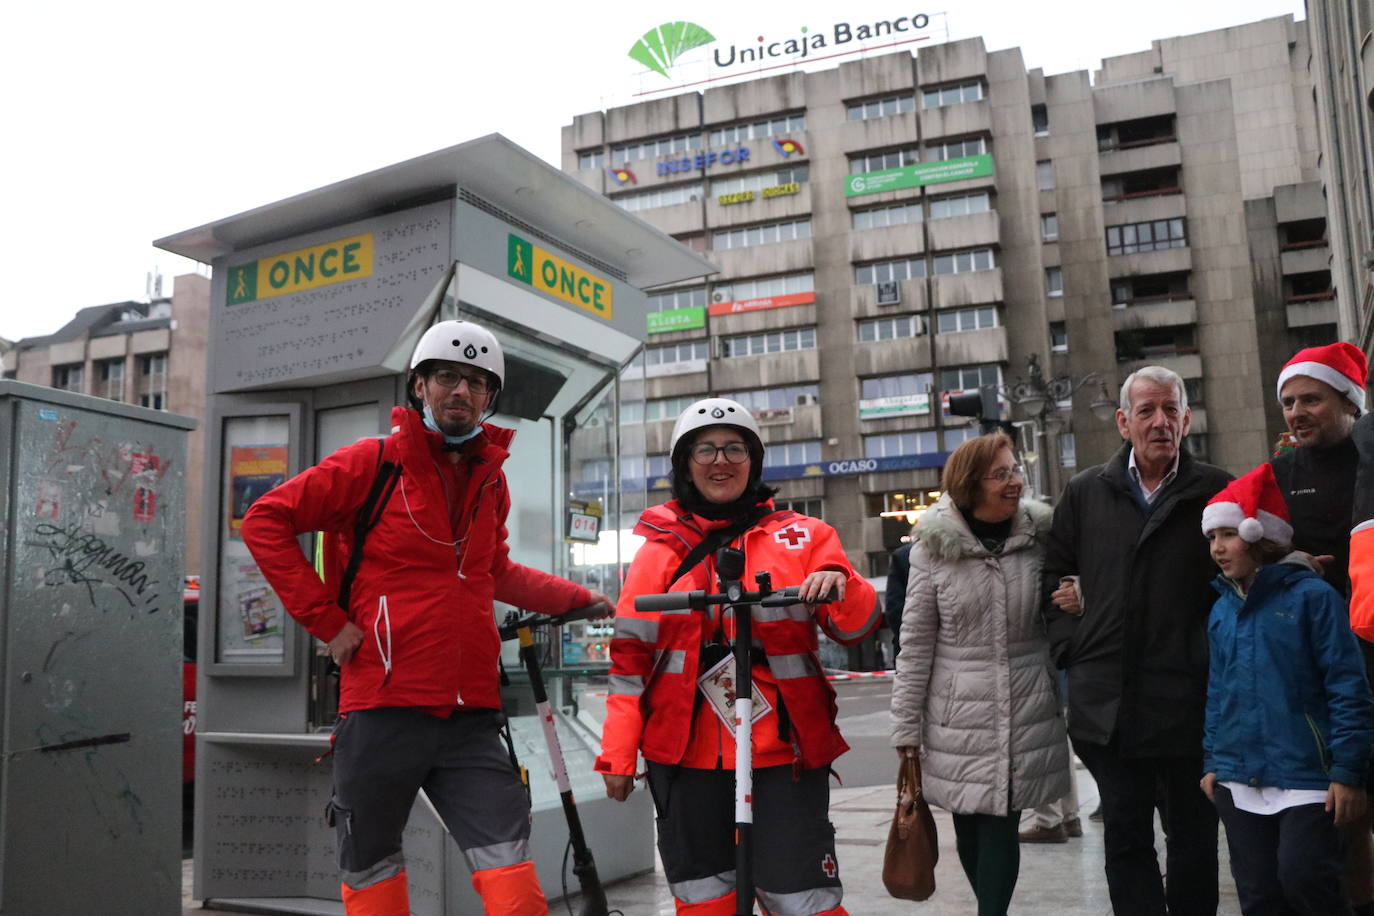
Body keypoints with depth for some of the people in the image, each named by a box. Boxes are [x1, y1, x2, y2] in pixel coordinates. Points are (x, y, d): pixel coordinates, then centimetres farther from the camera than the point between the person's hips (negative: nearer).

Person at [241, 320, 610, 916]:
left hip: (471, 717, 4)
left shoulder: (491, 481, 14)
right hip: (383, 709, -3)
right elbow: (265, 521, -3)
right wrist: (326, 617, -8)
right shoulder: (372, 462, -3)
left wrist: (576, 599, 21)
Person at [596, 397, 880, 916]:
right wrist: (618, 752, 3)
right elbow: (630, 655, 7)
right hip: (686, 756, 1)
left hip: (784, 753, -1)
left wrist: (841, 587, -18)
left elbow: (858, 628, 3)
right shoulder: (661, 547, 8)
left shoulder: (801, 536, 6)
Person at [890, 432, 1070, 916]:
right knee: (969, 826, 9)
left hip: (1027, 710, 1)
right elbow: (916, 642, -3)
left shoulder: (1039, 537, 1)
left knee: (1001, 824, -1)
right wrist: (906, 724, -3)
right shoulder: (934, 547, -5)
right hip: (958, 713, -1)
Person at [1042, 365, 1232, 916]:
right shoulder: (1085, 493, 7)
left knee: (1192, 837, 13)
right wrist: (1072, 646, 3)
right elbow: (1053, 575, 13)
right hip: (1108, 700, 2)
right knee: (1125, 838, 8)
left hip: (1188, 700, -1)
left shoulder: (1217, 492, 0)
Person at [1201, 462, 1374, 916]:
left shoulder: (1311, 596, -8)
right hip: (1239, 782, 6)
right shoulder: (1221, 610, 9)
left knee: (1303, 878, -10)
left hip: (1305, 776, -5)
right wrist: (1212, 760, 13)